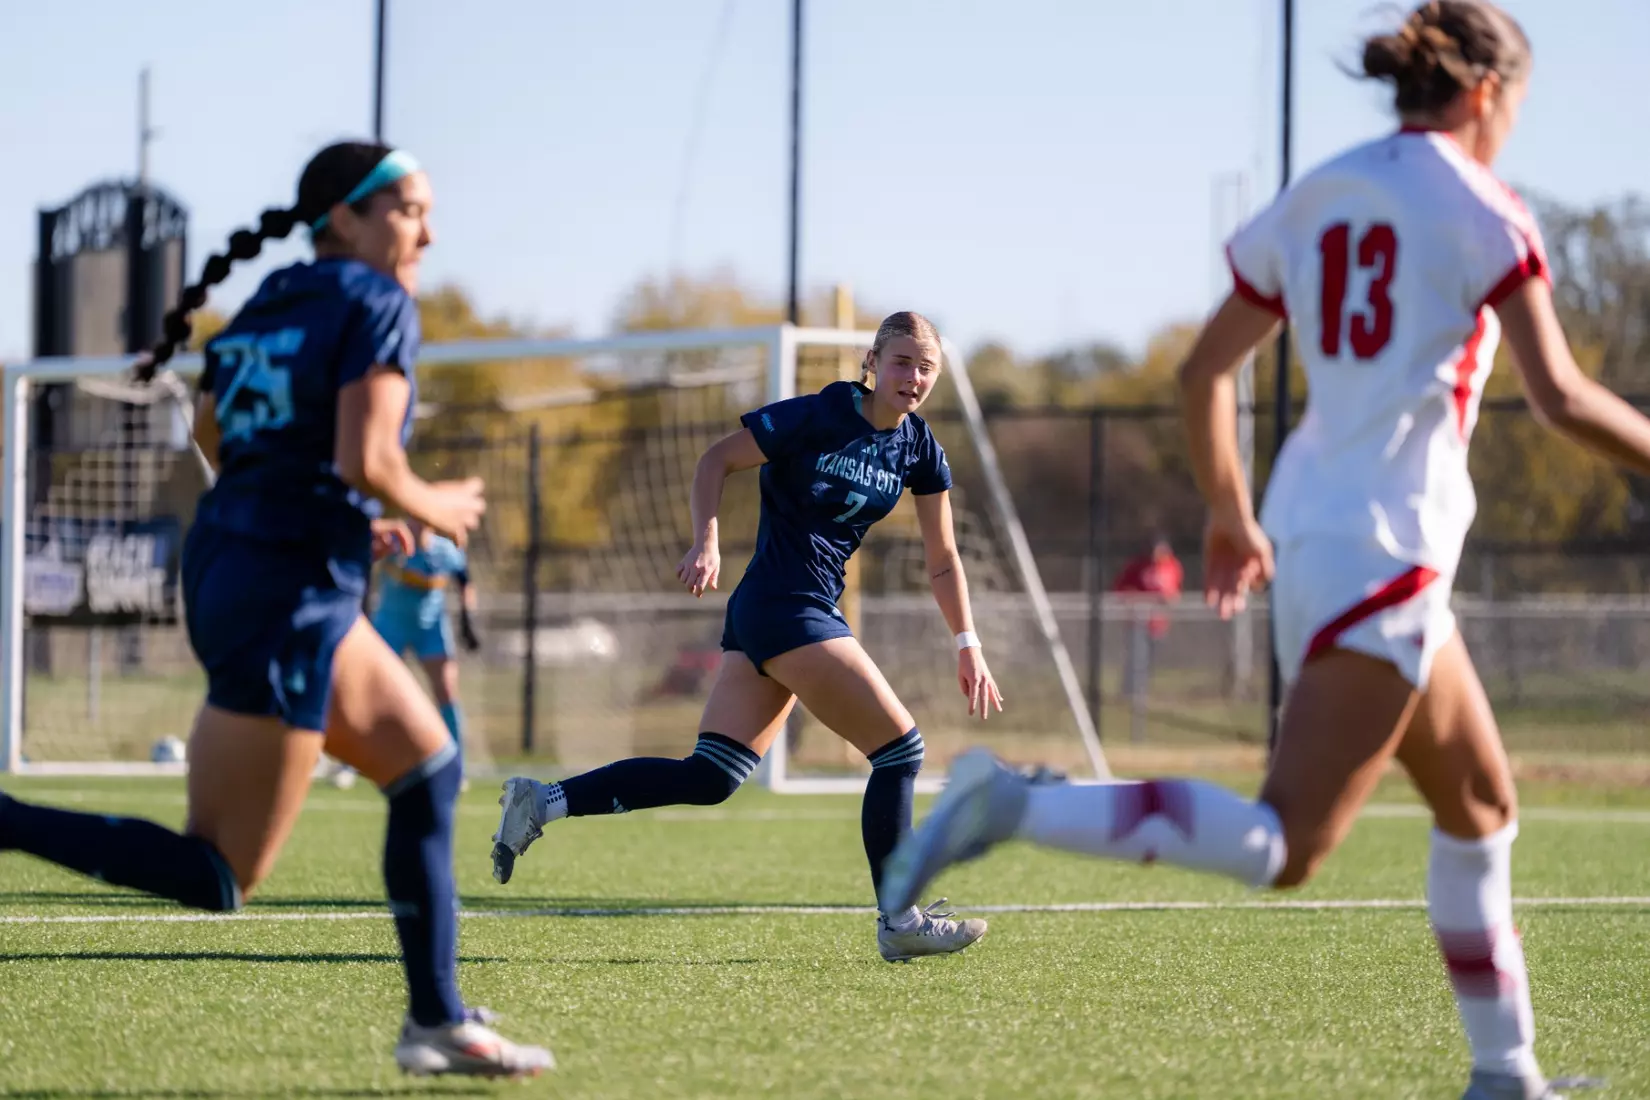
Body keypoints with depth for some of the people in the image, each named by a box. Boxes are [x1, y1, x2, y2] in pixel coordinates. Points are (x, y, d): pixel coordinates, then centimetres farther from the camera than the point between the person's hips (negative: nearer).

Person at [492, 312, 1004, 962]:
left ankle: (542, 803, 5)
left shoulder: (919, 449, 9)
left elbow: (942, 559, 15)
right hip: (786, 608, -8)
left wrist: (967, 645, 10)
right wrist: (706, 540, -20)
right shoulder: (818, 417, -11)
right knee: (900, 749, -8)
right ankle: (900, 922, 0)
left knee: (707, 779, 3)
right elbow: (717, 460, -6)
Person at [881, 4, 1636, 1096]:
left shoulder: (1313, 199, 14)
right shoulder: (1482, 209, -6)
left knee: (1483, 805, 19)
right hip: (1387, 553, -9)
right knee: (1282, 849, -12)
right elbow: (1559, 396, -12)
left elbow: (1202, 371, 14)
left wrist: (1232, 515, 25)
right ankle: (1014, 808, -23)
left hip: (1308, 532, 9)